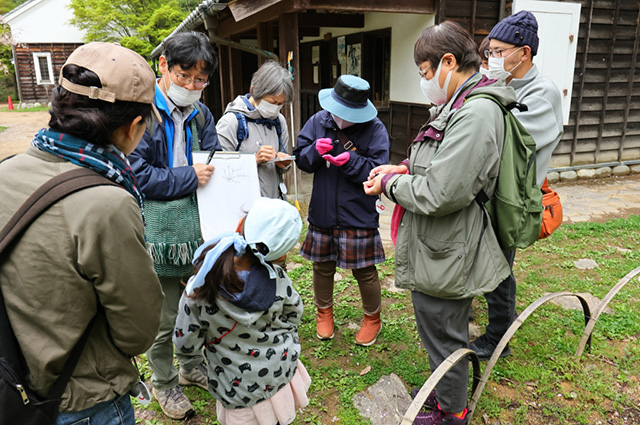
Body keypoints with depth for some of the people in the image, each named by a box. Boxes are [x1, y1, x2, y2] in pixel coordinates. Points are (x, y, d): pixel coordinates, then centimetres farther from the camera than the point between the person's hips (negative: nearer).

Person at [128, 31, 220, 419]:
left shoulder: (201, 115, 9)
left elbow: (216, 163, 12)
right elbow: (135, 174, -15)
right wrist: (189, 177, -16)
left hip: (201, 231, 6)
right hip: (161, 233, -5)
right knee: (165, 317, 8)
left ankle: (193, 367, 43)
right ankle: (164, 383, 34)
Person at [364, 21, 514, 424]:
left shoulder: (475, 114, -25)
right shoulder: (461, 105, 9)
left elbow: (441, 195, -29)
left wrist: (389, 184, -13)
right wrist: (405, 168, 5)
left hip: (445, 253, -10)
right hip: (441, 247, 10)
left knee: (444, 335, 10)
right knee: (445, 330, 26)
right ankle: (447, 391, 48)